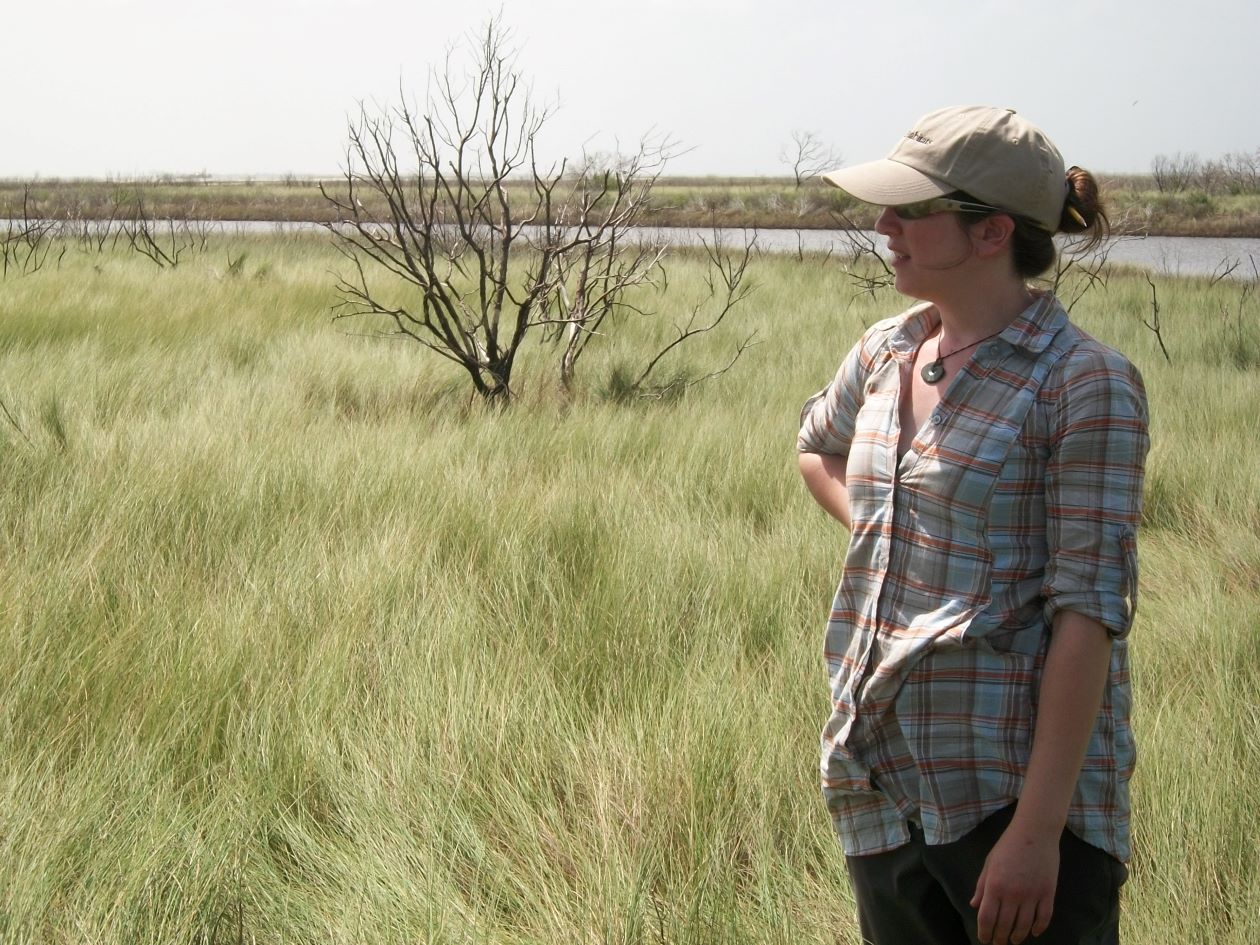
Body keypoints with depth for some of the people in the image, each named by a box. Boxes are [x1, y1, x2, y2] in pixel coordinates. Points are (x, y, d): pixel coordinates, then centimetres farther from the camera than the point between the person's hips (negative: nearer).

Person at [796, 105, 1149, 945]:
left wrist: (1037, 828, -21)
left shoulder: (1084, 386, -11)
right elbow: (818, 448, 32)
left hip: (1017, 790, -6)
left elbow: (1089, 612, -16)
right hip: (884, 792, 7)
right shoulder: (885, 354, 9)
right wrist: (883, 532, 12)